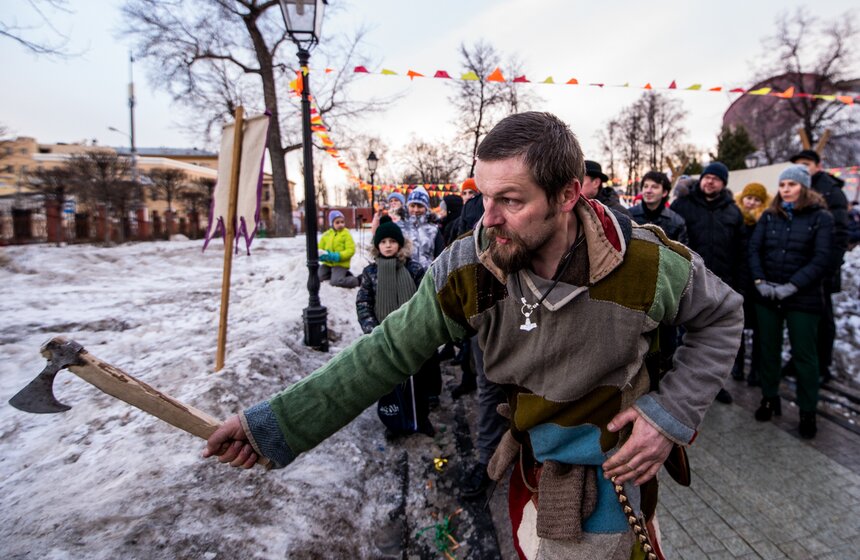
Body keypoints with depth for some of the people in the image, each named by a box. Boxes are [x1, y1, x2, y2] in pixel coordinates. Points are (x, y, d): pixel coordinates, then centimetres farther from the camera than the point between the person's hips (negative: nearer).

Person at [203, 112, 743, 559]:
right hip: (532, 474, 2)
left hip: (618, 477, -1)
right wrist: (274, 422, -17)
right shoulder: (465, 271, -23)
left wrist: (673, 412, -16)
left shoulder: (649, 263, -24)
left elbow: (722, 316, -4)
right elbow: (387, 352, -16)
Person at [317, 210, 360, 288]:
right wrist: (321, 255, -13)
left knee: (336, 282, -24)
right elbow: (320, 248, 11)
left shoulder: (346, 234, -9)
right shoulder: (326, 235, 5)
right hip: (327, 263, 7)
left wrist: (338, 256, -26)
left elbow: (350, 250, -15)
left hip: (340, 264, -6)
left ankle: (358, 280, -4)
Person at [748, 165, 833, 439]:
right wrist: (760, 281, -11)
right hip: (767, 297, 3)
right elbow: (754, 249, 2)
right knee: (768, 350, 12)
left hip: (803, 298, -3)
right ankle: (769, 398, 28)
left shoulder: (821, 218, -3)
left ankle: (807, 412, 18)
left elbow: (821, 259, -10)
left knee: (804, 355, 5)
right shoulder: (769, 215, 7)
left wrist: (791, 286, -17)